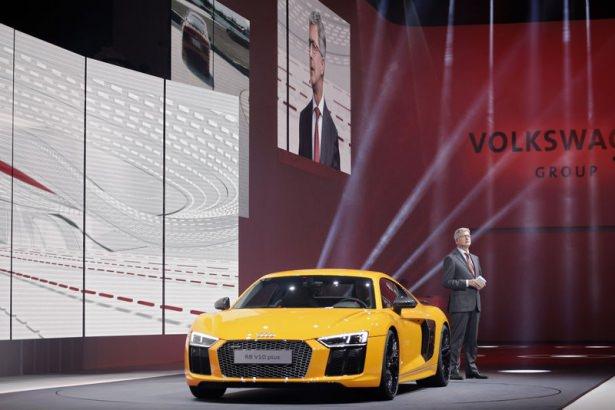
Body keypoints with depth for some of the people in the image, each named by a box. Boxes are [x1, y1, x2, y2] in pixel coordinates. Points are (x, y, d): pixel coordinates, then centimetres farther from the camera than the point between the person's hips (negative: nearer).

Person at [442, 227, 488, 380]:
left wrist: (481, 283, 4)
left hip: (474, 304, 7)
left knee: (472, 338, 11)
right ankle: (452, 369, -4)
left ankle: (471, 369, 17)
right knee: (457, 338, -7)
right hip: (460, 304, -7)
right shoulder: (451, 258, -5)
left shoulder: (475, 258, 19)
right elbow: (446, 282, -11)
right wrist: (468, 283, -16)